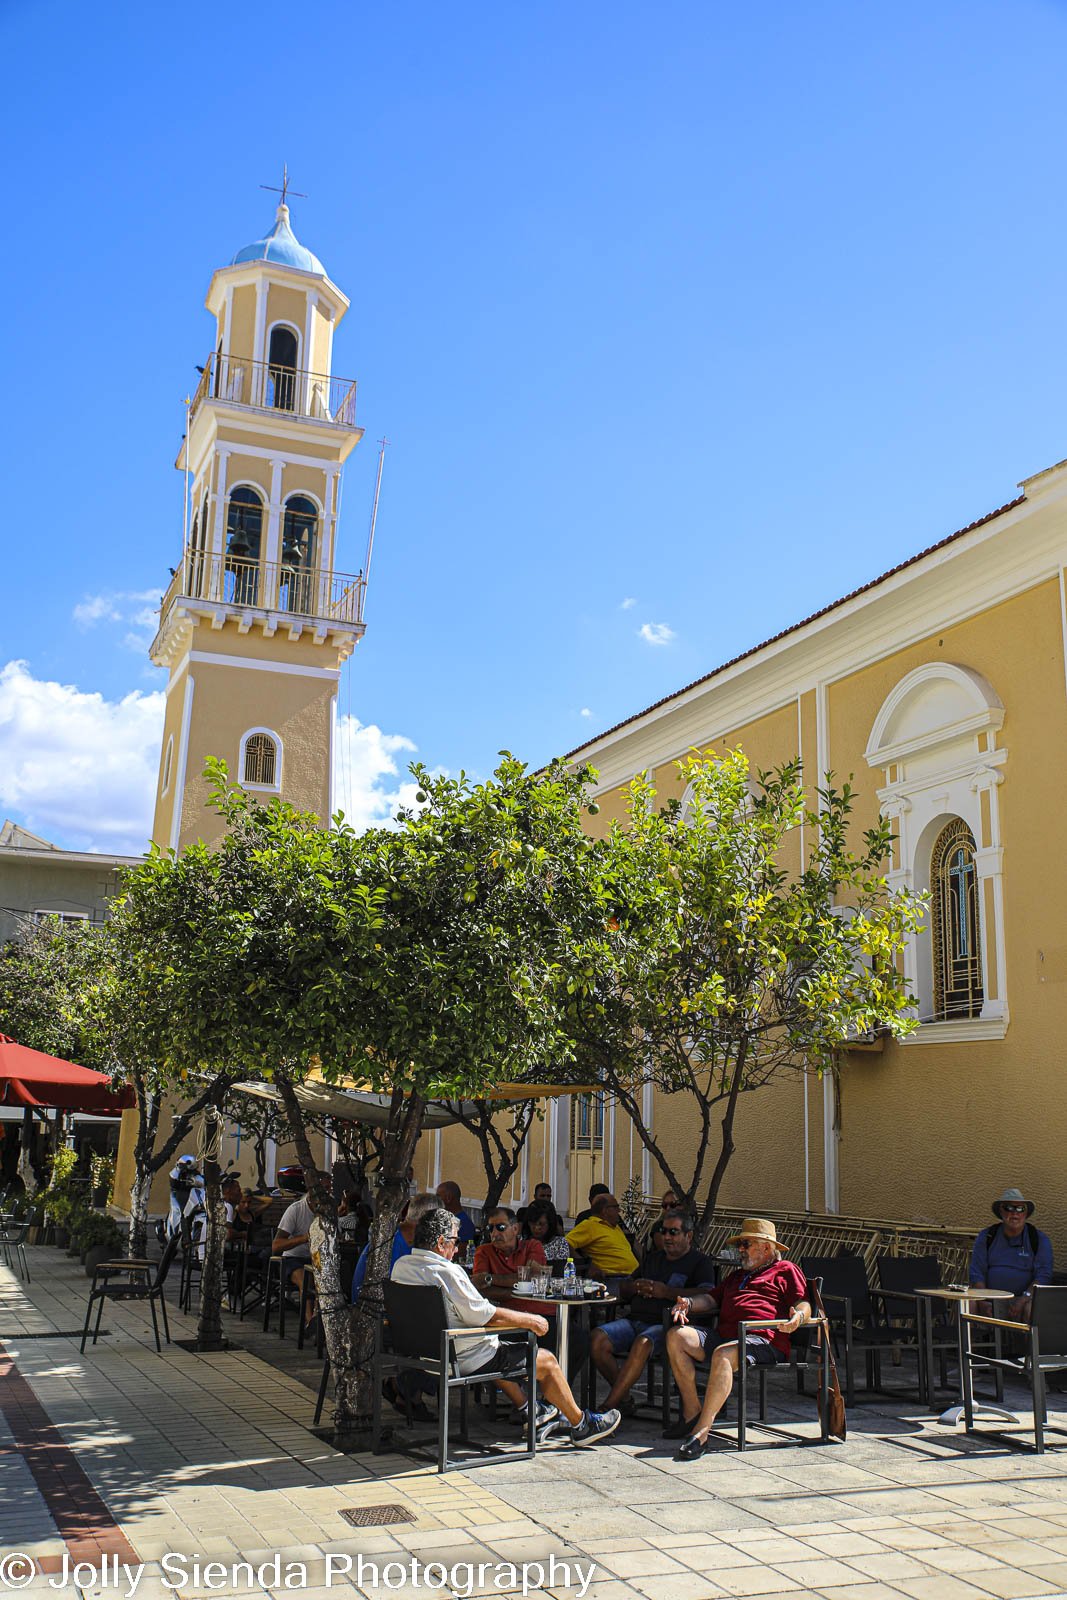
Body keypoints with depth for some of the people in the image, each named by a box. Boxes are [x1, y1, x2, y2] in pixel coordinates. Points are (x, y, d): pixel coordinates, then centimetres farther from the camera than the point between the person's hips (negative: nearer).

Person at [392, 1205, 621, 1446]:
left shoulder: (400, 1266, 0)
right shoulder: (447, 1271, -26)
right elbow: (486, 1316, -23)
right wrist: (530, 1320, -10)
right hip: (464, 1361, -9)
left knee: (496, 1353, 35)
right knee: (547, 1360, 7)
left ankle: (526, 1409, 43)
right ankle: (580, 1424, 20)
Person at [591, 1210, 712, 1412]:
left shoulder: (699, 1262, 8)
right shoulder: (652, 1258, 28)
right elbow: (623, 1290, 30)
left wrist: (666, 1292, -12)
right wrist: (636, 1287, 6)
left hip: (666, 1325, -6)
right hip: (634, 1319, 6)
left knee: (642, 1343, -37)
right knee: (598, 1337, -21)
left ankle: (608, 1407, -33)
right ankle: (623, 1397, -8)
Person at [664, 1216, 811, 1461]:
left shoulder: (786, 1270, 15)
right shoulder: (737, 1275, 38)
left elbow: (803, 1305, 1)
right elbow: (711, 1298, 31)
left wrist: (798, 1318, -23)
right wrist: (688, 1302, 9)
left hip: (762, 1340, -8)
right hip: (723, 1334, 8)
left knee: (723, 1354, -38)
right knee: (676, 1336, -15)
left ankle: (702, 1431, -38)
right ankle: (692, 1412, -12)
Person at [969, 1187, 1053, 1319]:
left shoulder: (1040, 1240, 6)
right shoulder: (986, 1237, 10)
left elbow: (1043, 1276, -3)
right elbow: (977, 1274, 6)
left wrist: (1023, 1299, -19)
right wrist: (985, 1302, -11)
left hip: (1025, 1298, -1)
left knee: (1032, 1311, -34)